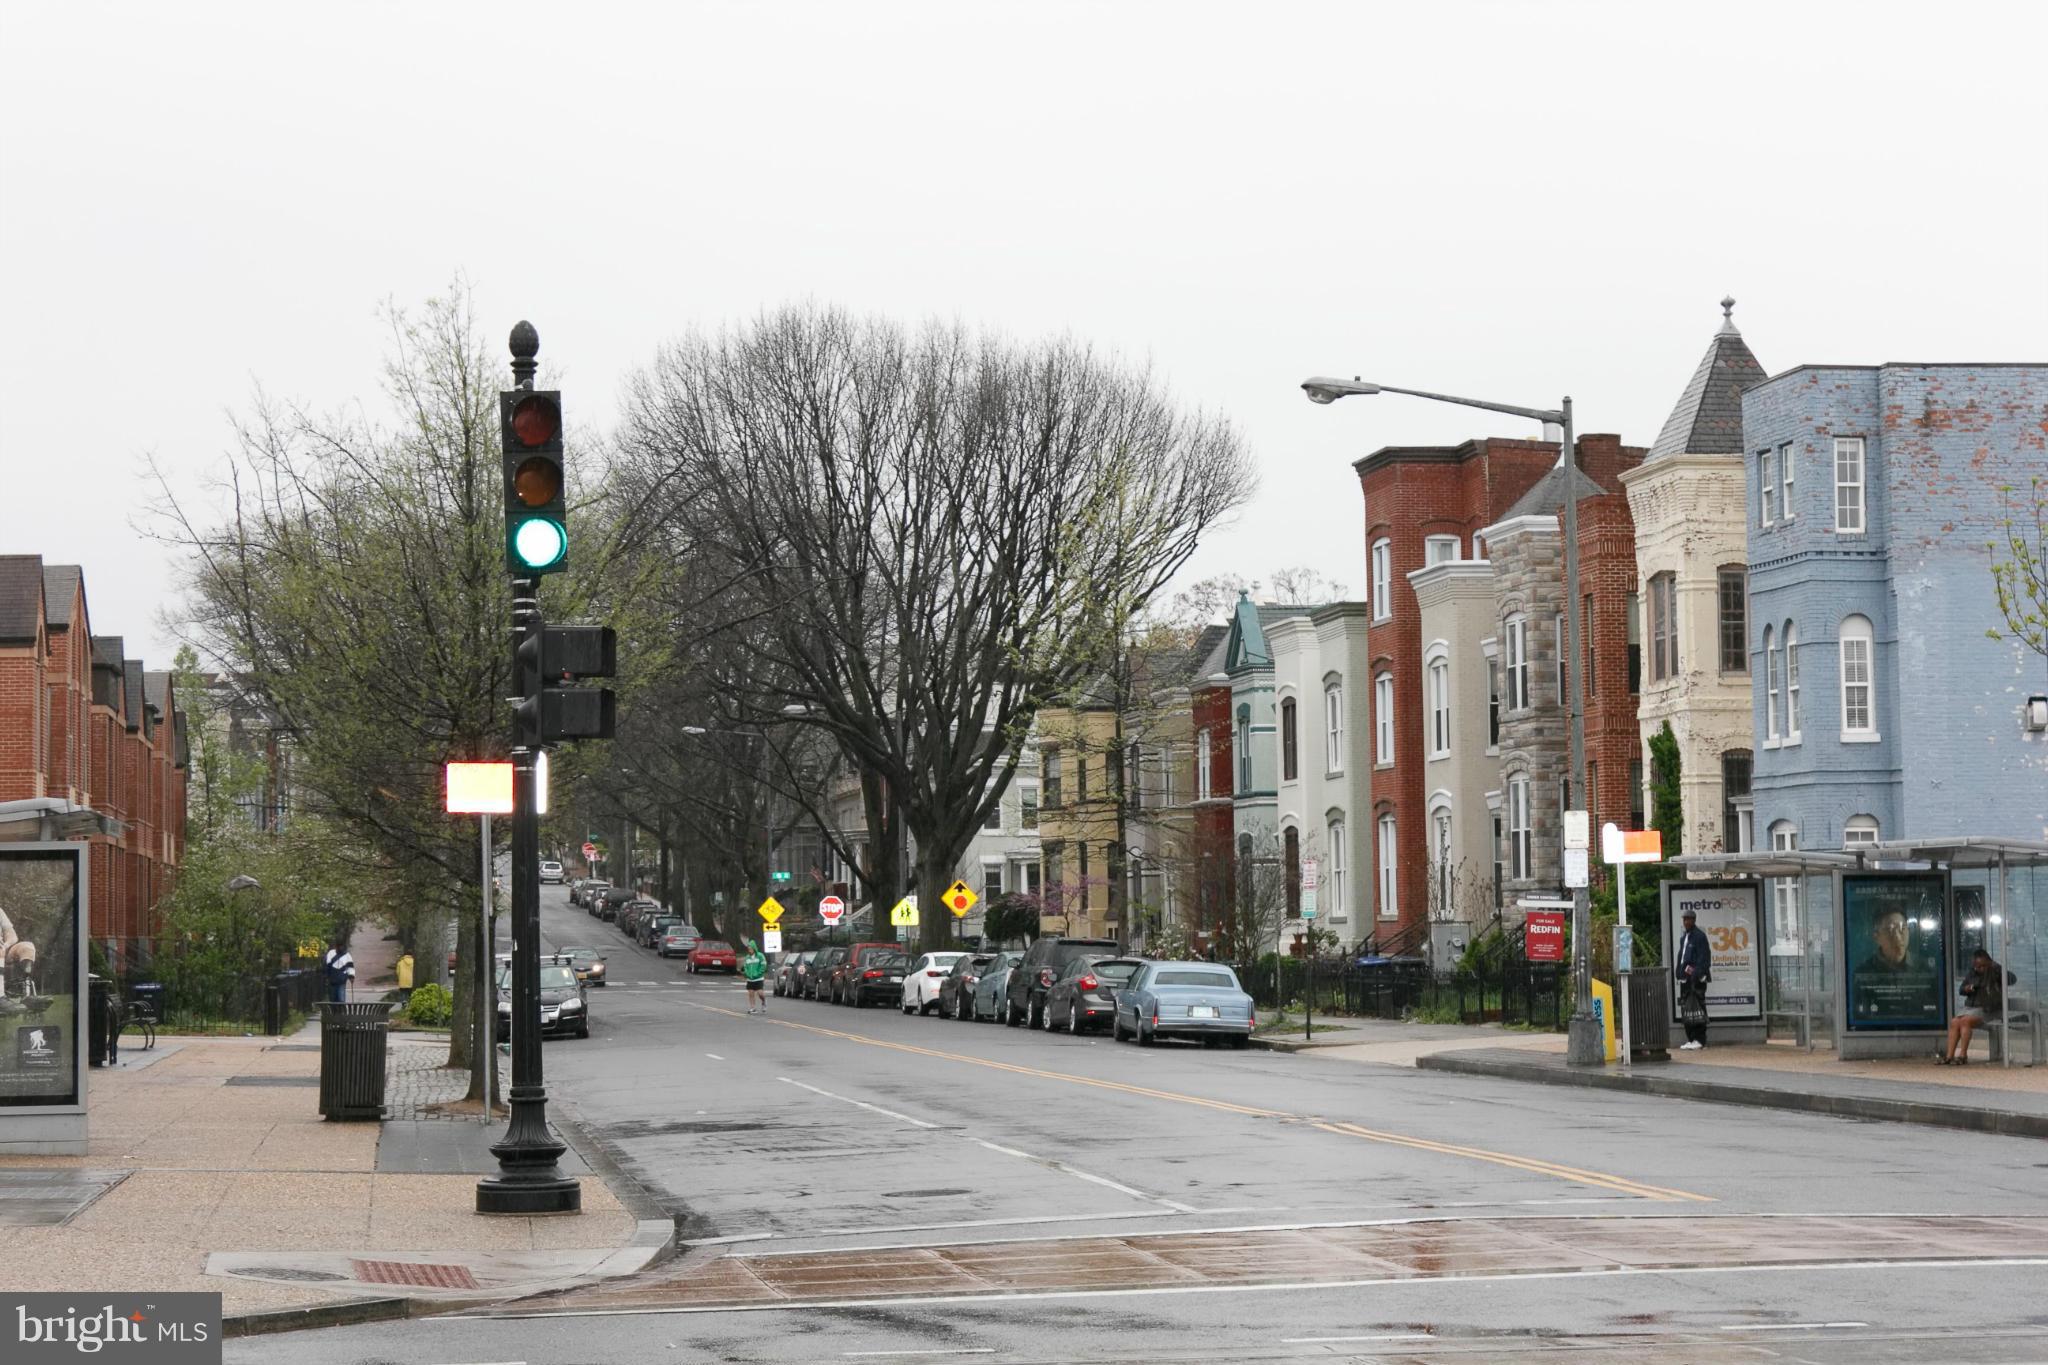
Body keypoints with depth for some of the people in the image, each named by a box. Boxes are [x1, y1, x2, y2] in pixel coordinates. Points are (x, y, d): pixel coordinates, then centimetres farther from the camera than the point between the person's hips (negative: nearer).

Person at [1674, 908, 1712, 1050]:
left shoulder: (1699, 936, -6)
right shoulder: (1683, 937, 19)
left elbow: (1703, 958, -12)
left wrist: (1697, 974, -19)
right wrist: (1680, 974, 13)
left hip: (1696, 979, -9)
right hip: (1685, 977, 9)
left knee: (1697, 1008, -8)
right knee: (1686, 1009, 8)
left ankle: (1699, 1040, -7)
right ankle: (1690, 1039, 13)